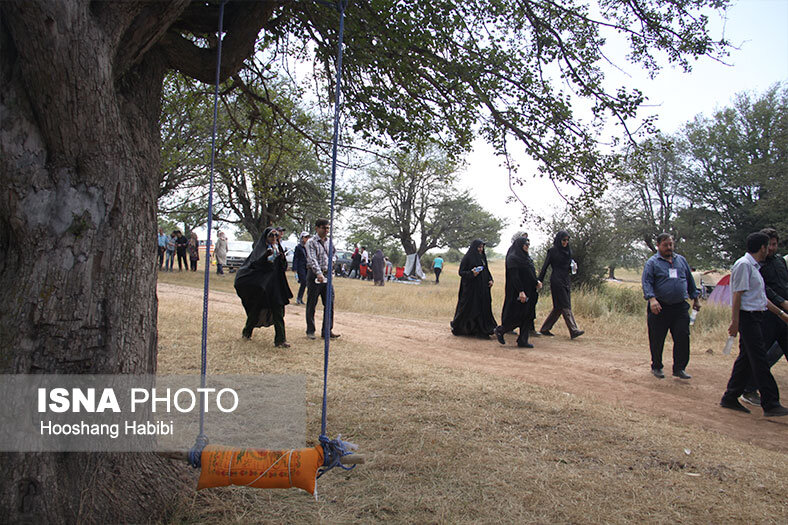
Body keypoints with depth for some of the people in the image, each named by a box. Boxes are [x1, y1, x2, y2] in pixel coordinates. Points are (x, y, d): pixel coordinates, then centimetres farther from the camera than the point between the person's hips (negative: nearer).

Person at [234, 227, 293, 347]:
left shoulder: (278, 248, 12)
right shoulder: (260, 247, -2)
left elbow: (283, 267, 10)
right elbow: (254, 263, -16)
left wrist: (282, 258, -11)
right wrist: (265, 256, -30)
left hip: (275, 284, 3)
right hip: (261, 284, -3)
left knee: (278, 312, -5)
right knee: (256, 310, 9)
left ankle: (280, 339, -6)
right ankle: (247, 332, 32)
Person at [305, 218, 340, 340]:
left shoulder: (329, 242, 13)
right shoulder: (311, 242, -7)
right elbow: (312, 259, -18)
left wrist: (328, 273, 15)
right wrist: (318, 273, -31)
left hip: (327, 275, 5)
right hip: (314, 275, -5)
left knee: (330, 303, 1)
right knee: (311, 304, 3)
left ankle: (327, 330, 9)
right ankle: (310, 331, 13)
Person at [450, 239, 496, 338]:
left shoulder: (483, 257, 14)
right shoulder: (467, 258, -7)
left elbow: (486, 270, 22)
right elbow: (461, 272, -9)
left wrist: (490, 279, 5)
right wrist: (471, 273, -25)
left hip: (482, 287, 7)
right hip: (471, 287, -7)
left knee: (484, 307, 4)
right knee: (469, 308, -4)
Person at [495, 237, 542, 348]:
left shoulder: (525, 257, 16)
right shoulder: (513, 258, -12)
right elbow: (514, 276, -20)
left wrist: (536, 283, 5)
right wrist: (521, 291, -26)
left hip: (528, 291, 9)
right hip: (517, 292, -9)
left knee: (528, 316, 6)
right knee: (517, 316, -6)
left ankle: (523, 341, 10)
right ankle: (500, 331, 14)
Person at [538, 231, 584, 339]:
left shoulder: (568, 251, 15)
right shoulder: (552, 251, -5)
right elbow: (545, 266, -6)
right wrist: (540, 280, -9)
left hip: (566, 281, 7)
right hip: (557, 281, -7)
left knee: (559, 307, 7)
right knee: (565, 306, -10)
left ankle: (545, 329, 15)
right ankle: (573, 330, -13)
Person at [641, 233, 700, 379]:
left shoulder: (681, 260, 15)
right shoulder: (652, 262, 0)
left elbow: (690, 280, 23)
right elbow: (646, 282, -9)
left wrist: (695, 298, 23)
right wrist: (652, 299, -24)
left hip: (680, 307, 4)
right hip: (659, 308, -3)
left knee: (683, 338, -3)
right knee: (657, 340, 5)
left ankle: (679, 368, 8)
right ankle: (656, 367, 21)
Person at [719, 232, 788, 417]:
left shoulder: (754, 266, 21)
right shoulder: (743, 265, -11)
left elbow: (761, 297, 27)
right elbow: (737, 294, -16)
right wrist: (735, 322, -19)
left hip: (757, 317, 10)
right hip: (748, 317, -10)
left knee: (746, 359, 10)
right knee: (760, 361, -9)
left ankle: (730, 398, 16)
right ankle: (770, 404, -7)